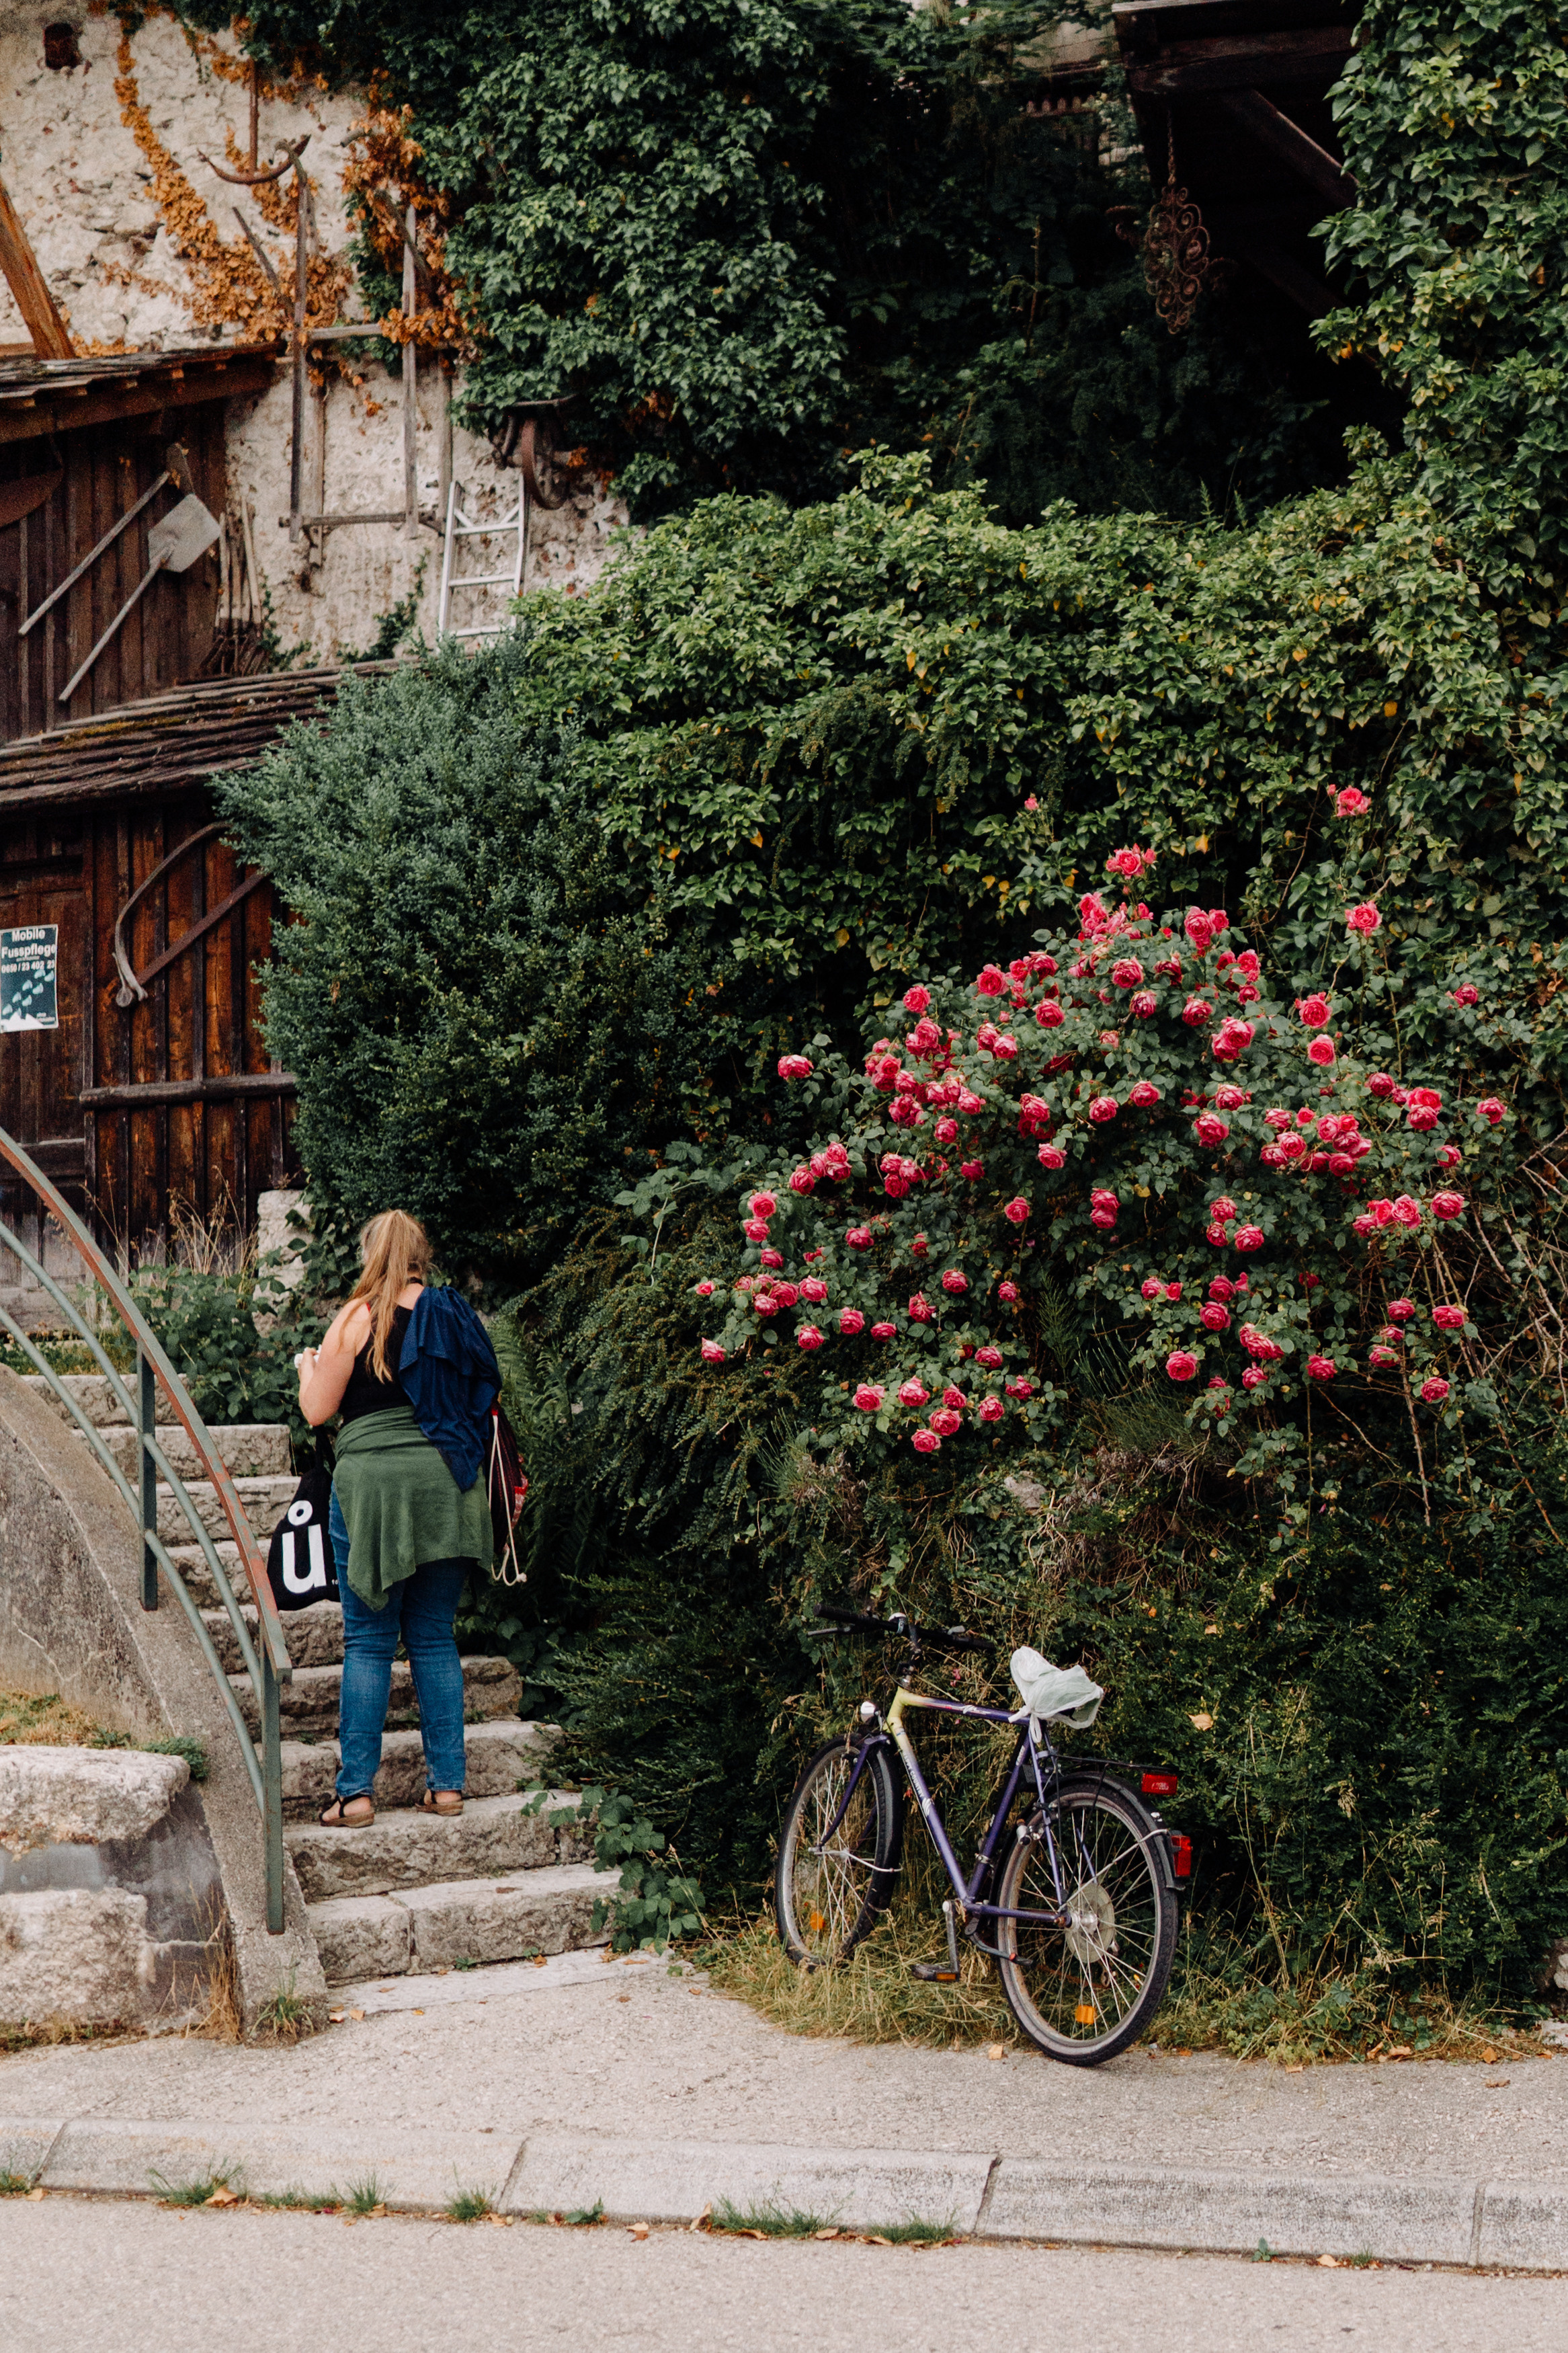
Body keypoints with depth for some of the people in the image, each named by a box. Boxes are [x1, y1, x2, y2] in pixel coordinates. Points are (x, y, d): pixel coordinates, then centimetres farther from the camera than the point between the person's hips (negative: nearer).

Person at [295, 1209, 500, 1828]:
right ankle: (447, 1782, 10)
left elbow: (317, 1410, -1)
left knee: (368, 1642, 1)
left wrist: (308, 1366, 18)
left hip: (373, 1481, -3)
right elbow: (484, 1401, 14)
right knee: (435, 1638, 11)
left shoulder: (359, 1318, -4)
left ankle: (355, 1791, 0)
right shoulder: (456, 1315, 7)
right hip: (447, 1486, 4)